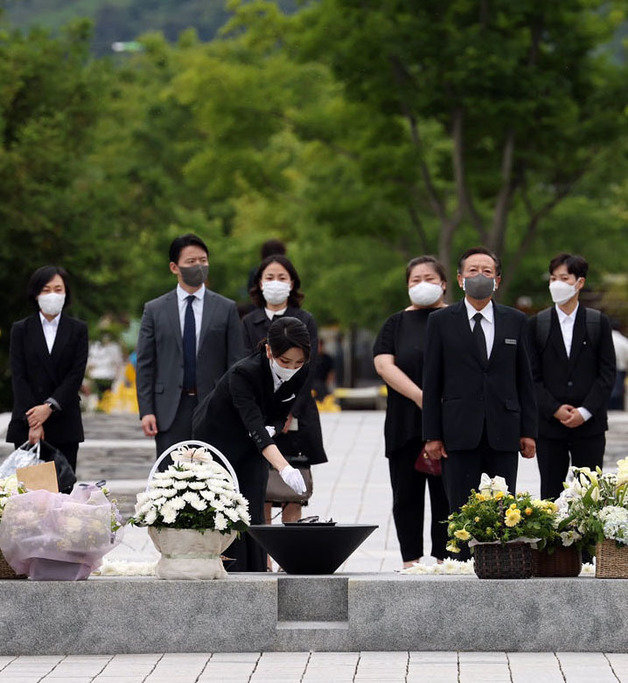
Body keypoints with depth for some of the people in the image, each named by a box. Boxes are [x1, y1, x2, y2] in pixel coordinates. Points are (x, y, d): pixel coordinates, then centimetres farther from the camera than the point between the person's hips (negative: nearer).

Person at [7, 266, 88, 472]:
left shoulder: (78, 329, 8)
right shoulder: (21, 330, 7)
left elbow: (76, 375, -1)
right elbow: (18, 377, 0)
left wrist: (50, 407, -14)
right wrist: (32, 420, -11)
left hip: (64, 424, 0)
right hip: (26, 425, 0)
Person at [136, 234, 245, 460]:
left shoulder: (226, 309, 7)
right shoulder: (155, 310, 7)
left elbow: (236, 363, 6)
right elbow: (145, 365, 6)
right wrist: (146, 411, -3)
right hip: (170, 412, 0)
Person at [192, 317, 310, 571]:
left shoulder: (300, 374, -16)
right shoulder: (244, 373, -34)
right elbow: (254, 425, -44)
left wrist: (271, 430, -22)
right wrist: (284, 468, -56)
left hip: (251, 450, 5)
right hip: (215, 443, -5)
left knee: (253, 518, -2)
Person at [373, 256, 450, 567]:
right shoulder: (397, 323, 13)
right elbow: (384, 364, -1)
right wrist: (420, 396, -14)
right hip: (405, 424, 2)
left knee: (446, 494, -2)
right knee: (407, 495, 1)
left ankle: (442, 560, 2)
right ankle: (410, 560, 6)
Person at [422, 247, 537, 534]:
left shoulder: (515, 321, 10)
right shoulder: (441, 321, 5)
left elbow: (524, 378, 10)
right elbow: (431, 381, 3)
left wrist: (528, 431, 4)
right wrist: (432, 435, -2)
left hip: (504, 434, 2)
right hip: (460, 433, -1)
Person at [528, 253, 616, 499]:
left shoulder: (599, 322, 5)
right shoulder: (537, 324, 6)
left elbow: (607, 373, 1)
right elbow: (532, 376, 2)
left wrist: (585, 412, -10)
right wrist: (555, 410, -10)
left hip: (589, 425, -1)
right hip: (549, 426, 1)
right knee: (550, 494, 3)